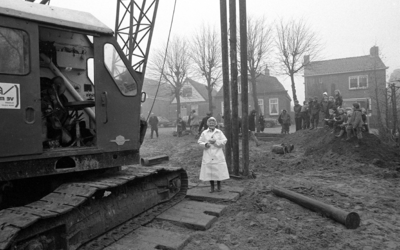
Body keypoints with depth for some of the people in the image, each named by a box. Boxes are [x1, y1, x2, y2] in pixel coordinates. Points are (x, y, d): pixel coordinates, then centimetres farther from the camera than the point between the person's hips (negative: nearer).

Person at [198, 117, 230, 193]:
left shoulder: (219, 132, 5)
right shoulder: (204, 133, 6)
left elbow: (224, 141, -1)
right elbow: (199, 142, 6)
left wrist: (215, 141, -13)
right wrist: (205, 144, -13)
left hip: (218, 156, 0)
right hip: (208, 156, 1)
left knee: (218, 171, 1)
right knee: (209, 172, 2)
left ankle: (219, 187, 18)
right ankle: (212, 187, 16)